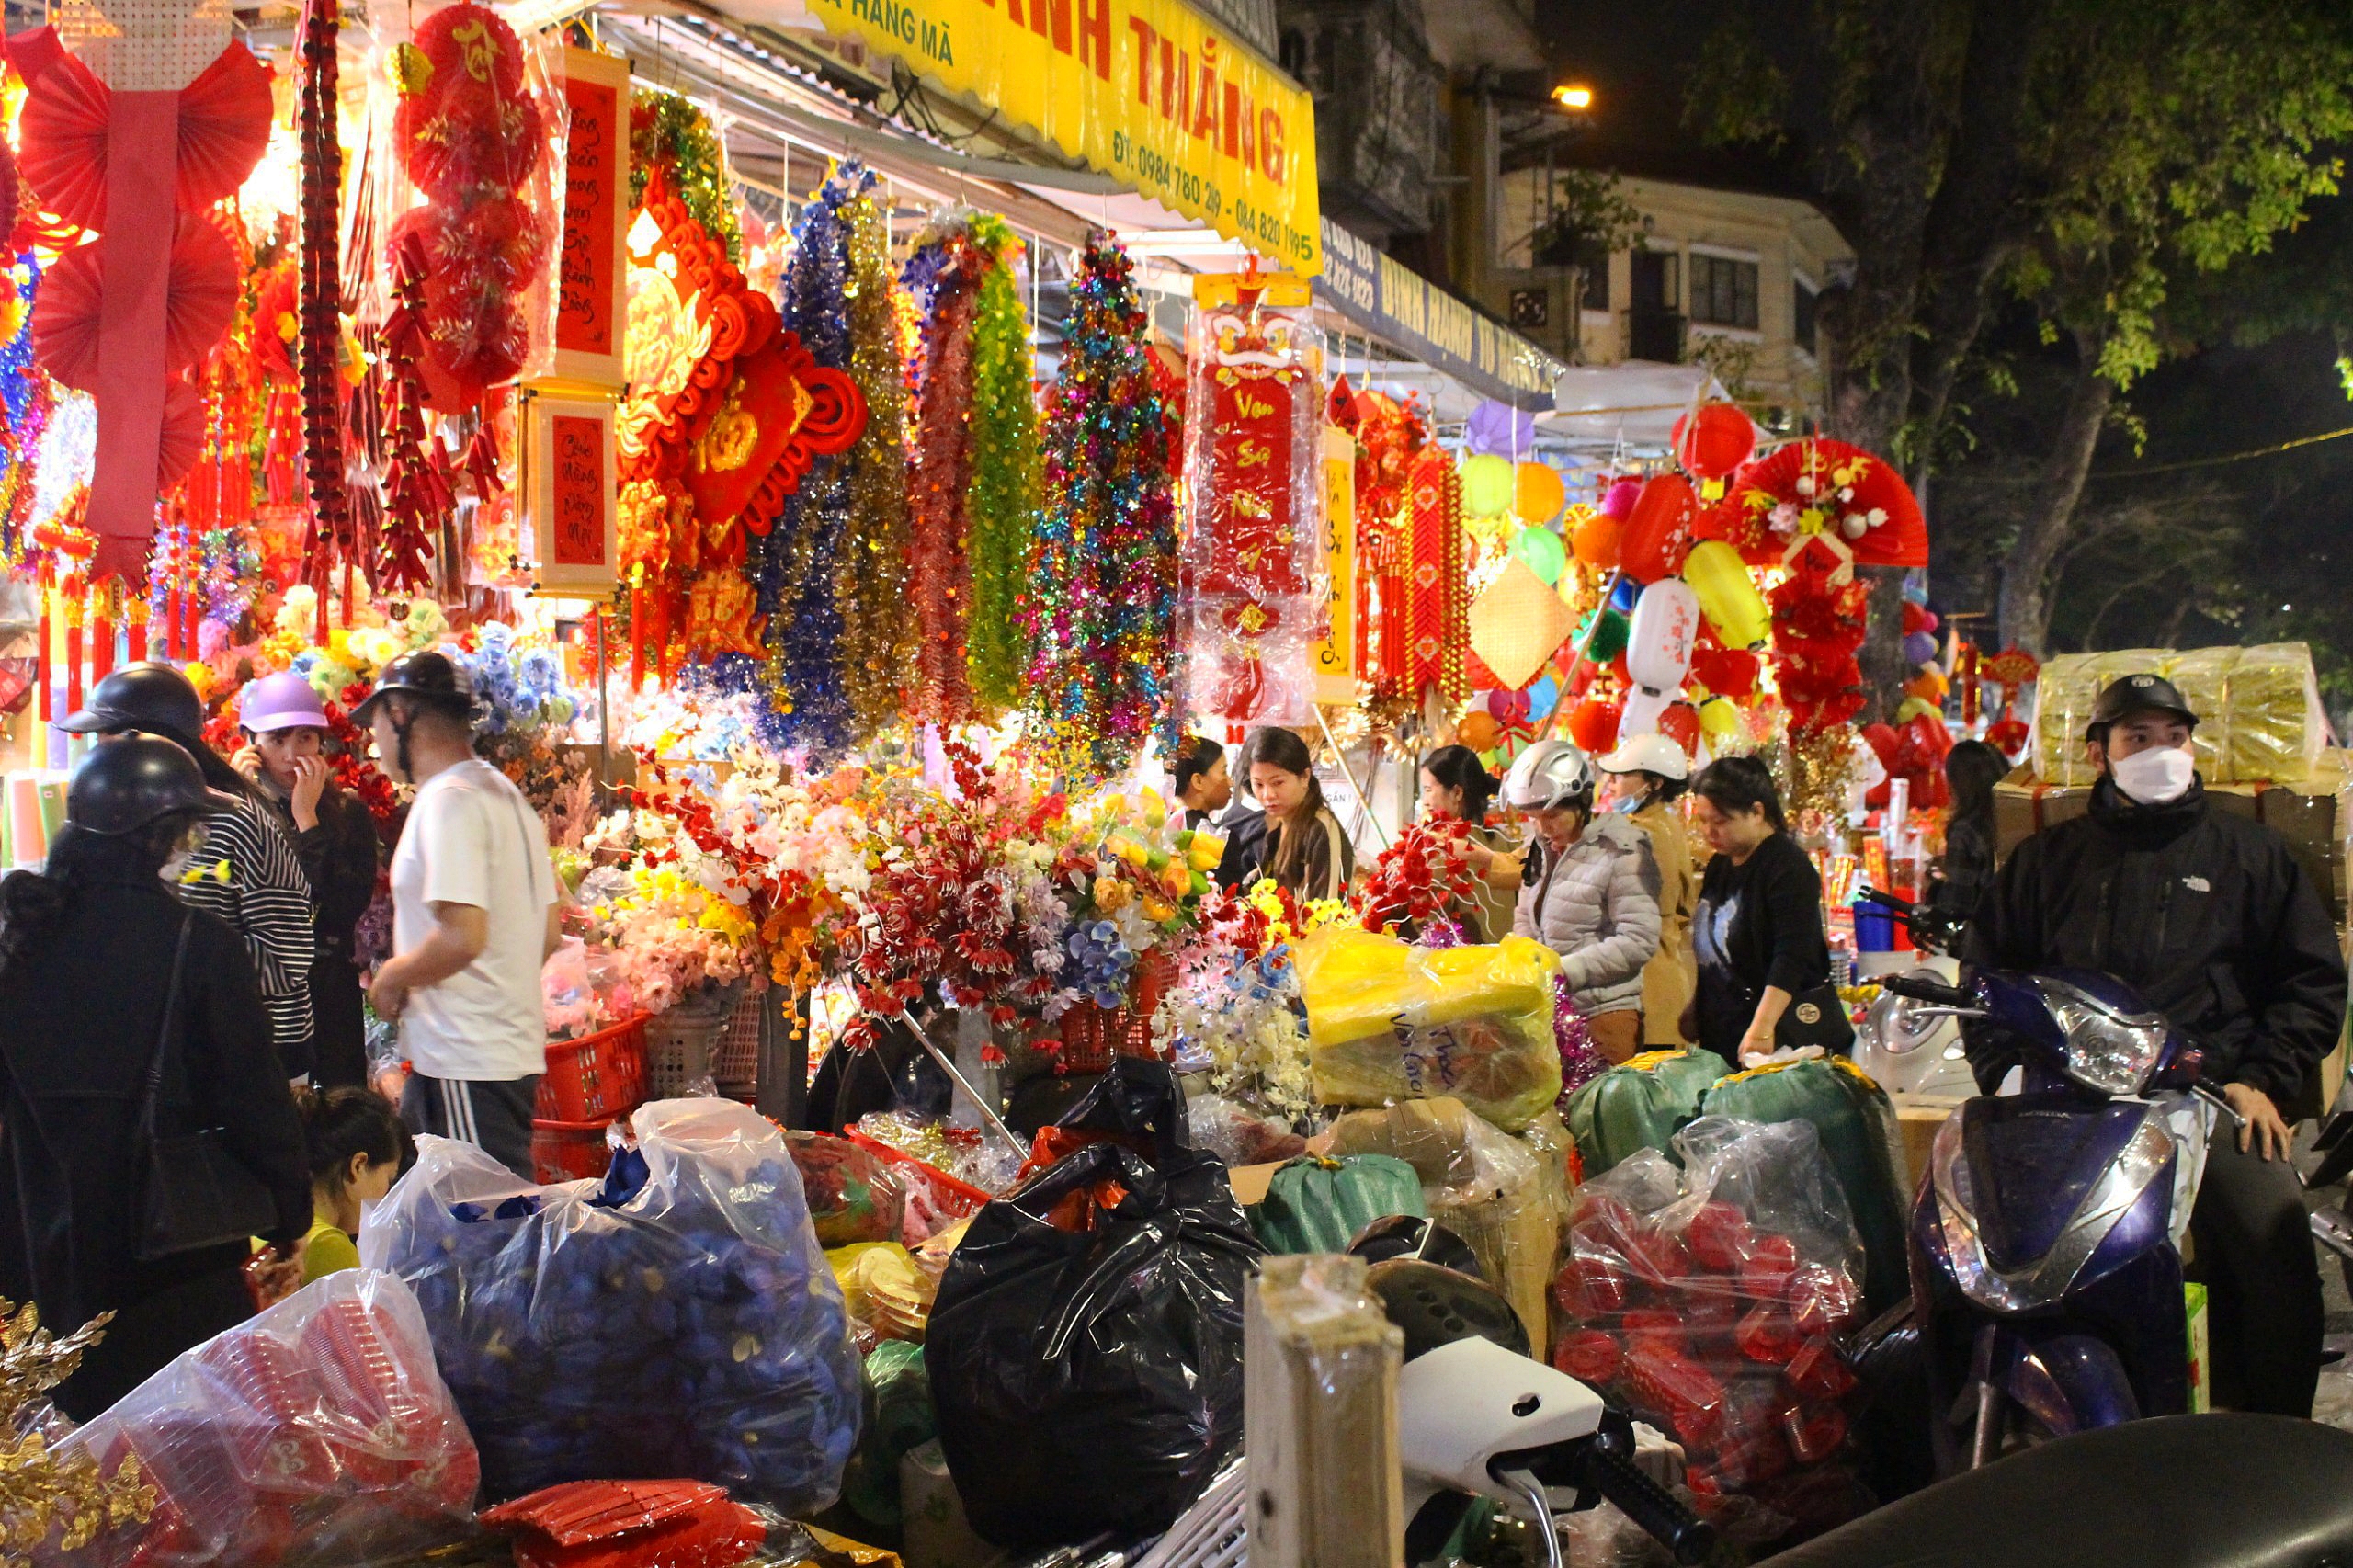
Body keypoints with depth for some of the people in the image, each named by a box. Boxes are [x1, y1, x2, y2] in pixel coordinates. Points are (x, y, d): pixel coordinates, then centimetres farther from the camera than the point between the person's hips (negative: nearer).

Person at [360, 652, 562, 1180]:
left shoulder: (448, 800, -14)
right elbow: (547, 932, 18)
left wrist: (393, 977, -8)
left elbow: (463, 936, -24)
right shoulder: (505, 794, 16)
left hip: (468, 1067, -10)